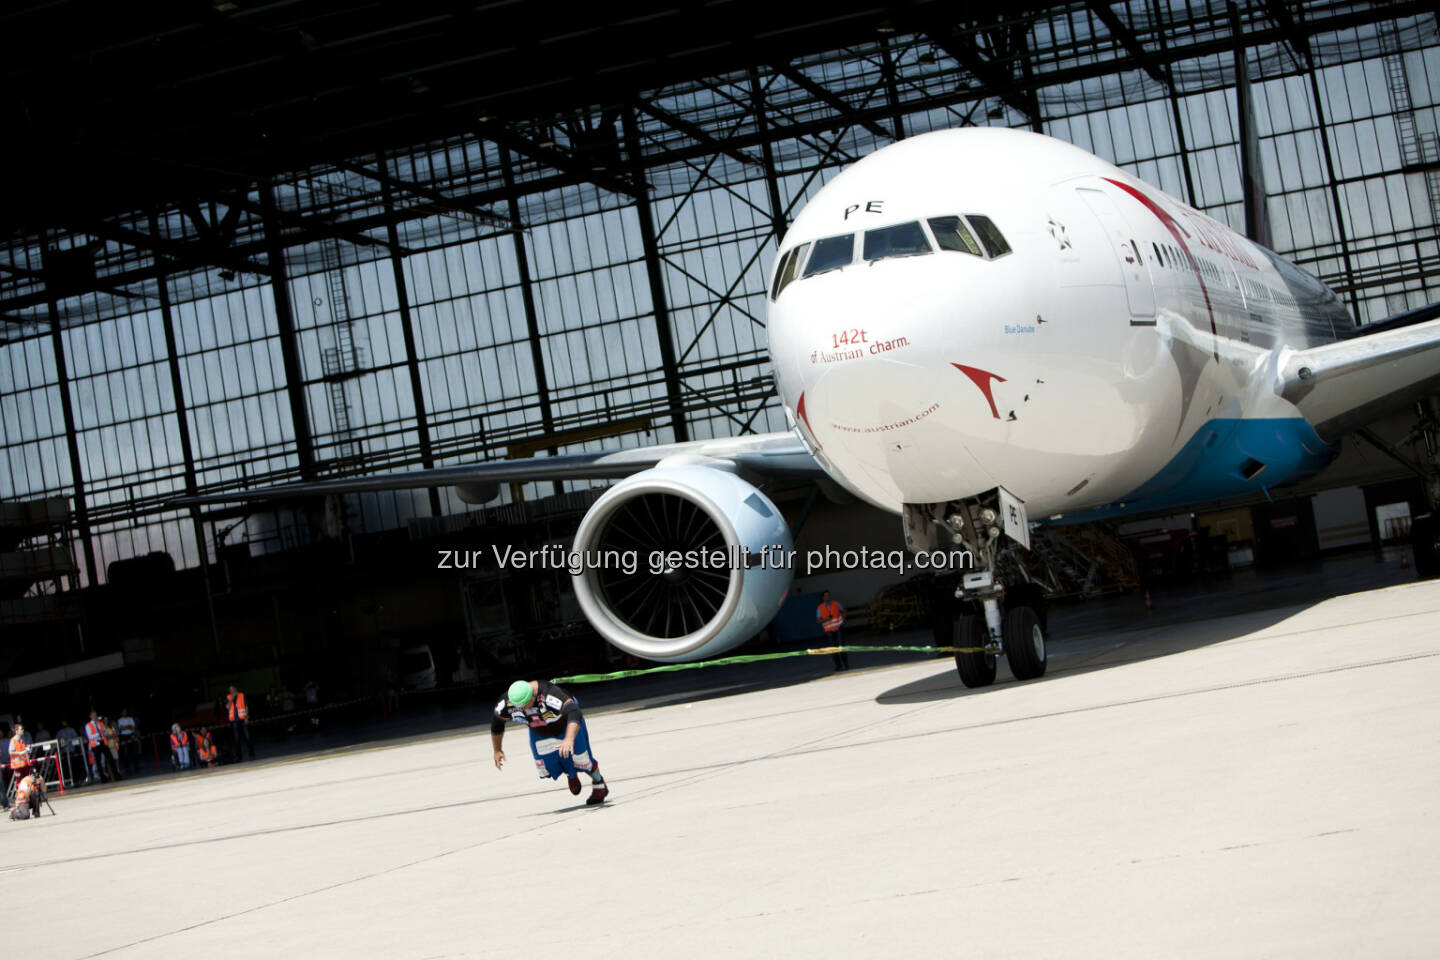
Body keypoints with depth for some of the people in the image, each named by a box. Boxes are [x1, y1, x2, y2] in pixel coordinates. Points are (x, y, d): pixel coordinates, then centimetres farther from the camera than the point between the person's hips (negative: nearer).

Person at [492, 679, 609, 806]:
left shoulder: (550, 695, -45)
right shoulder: (506, 704, -28)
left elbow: (574, 713, -57)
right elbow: (497, 722, -6)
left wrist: (569, 739, -72)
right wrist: (497, 750, 2)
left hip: (566, 725, -4)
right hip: (539, 733, 4)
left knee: (580, 758, 3)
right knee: (546, 768, 0)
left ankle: (600, 787, 32)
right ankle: (569, 773, 35)